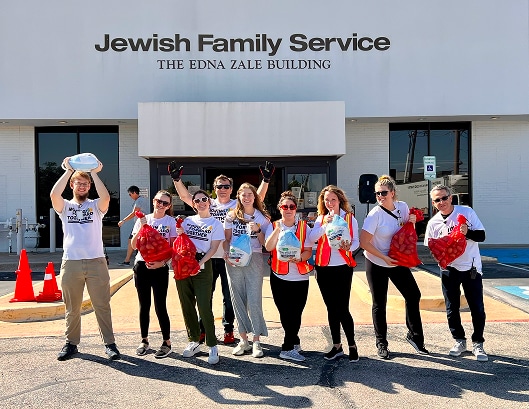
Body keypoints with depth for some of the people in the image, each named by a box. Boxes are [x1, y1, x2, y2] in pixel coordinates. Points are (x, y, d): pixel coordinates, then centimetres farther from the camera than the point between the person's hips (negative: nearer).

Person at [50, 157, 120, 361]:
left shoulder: (96, 205, 8)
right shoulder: (65, 206, 9)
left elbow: (106, 197, -16)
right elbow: (54, 194, -13)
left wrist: (95, 173, -14)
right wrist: (68, 171, -12)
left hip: (96, 262, -1)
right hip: (71, 262, 1)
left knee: (102, 305, 3)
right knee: (72, 307, 11)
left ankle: (109, 343, 10)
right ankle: (71, 343, 25)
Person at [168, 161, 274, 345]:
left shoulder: (237, 205, 2)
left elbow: (258, 197, -11)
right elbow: (185, 196, 0)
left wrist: (266, 180, -24)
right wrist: (176, 178, -12)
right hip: (208, 257, 2)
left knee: (229, 296, 8)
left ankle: (228, 330, 21)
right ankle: (203, 329, 26)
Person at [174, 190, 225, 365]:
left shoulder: (215, 223, 4)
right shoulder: (188, 220, 14)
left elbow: (214, 248, -4)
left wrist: (200, 263, -16)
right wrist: (178, 233, -5)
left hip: (202, 266, -4)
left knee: (204, 306, -9)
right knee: (187, 305, 8)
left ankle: (212, 346, 1)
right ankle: (194, 341, 23)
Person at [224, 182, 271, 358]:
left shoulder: (262, 217, 7)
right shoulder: (231, 216, 9)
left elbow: (265, 243, 5)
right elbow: (227, 240, 10)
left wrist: (257, 230, -12)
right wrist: (226, 253, -8)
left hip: (254, 259, -2)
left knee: (254, 300, -6)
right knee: (238, 299, 4)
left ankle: (256, 341, 4)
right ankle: (243, 339, 15)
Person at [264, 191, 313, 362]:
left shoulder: (304, 227, 4)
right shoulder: (273, 226, 4)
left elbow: (308, 251, -1)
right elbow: (268, 247, -12)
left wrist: (299, 258, -22)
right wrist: (278, 229, -24)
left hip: (300, 277, 0)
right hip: (279, 277, 0)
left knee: (295, 314, 2)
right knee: (285, 314, 4)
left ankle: (287, 348, 17)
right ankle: (294, 343, 21)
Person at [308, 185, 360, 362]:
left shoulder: (350, 218, 1)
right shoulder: (320, 218, 8)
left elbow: (356, 241, -3)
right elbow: (311, 238, -6)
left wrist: (349, 246, -24)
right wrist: (325, 225, -19)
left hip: (343, 267, -3)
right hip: (323, 268, 3)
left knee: (342, 309, -5)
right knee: (331, 309, 11)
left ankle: (352, 346, 11)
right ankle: (336, 346, 22)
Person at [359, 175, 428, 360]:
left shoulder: (402, 207, -5)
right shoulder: (375, 214, -20)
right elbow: (364, 242, -20)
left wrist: (412, 222, -10)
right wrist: (385, 258, -22)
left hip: (398, 261, 5)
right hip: (377, 264, -4)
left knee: (413, 295, 7)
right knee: (379, 304, 5)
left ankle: (414, 335, 27)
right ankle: (381, 344, 19)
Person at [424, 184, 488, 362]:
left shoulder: (467, 212, -7)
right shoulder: (433, 223, -2)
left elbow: (481, 236, -7)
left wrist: (468, 232, -27)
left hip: (471, 268, -1)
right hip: (449, 270, 2)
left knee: (477, 308, 2)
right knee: (452, 309, 8)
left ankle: (477, 343, 20)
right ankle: (459, 341, 27)